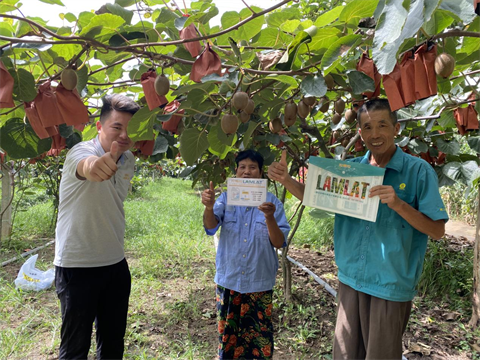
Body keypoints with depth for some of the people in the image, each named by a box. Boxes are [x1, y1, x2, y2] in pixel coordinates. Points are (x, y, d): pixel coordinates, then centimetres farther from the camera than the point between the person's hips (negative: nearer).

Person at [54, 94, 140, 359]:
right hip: (77, 267, -6)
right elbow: (84, 166, -43)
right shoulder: (81, 151, -17)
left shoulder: (129, 160, 3)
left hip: (116, 264, 6)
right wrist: (95, 165, -65)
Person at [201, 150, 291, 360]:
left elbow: (279, 243, -9)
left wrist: (270, 218, -27)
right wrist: (209, 207, -38)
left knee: (259, 335, 10)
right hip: (228, 279, 1)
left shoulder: (271, 202, -4)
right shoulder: (227, 197, -1)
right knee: (227, 332, 16)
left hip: (259, 282, -1)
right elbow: (211, 227, -17)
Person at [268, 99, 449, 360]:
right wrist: (285, 180, -9)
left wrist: (399, 204, -26)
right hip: (351, 278, 4)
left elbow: (437, 231, -10)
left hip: (392, 283, -3)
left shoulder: (418, 170, -9)